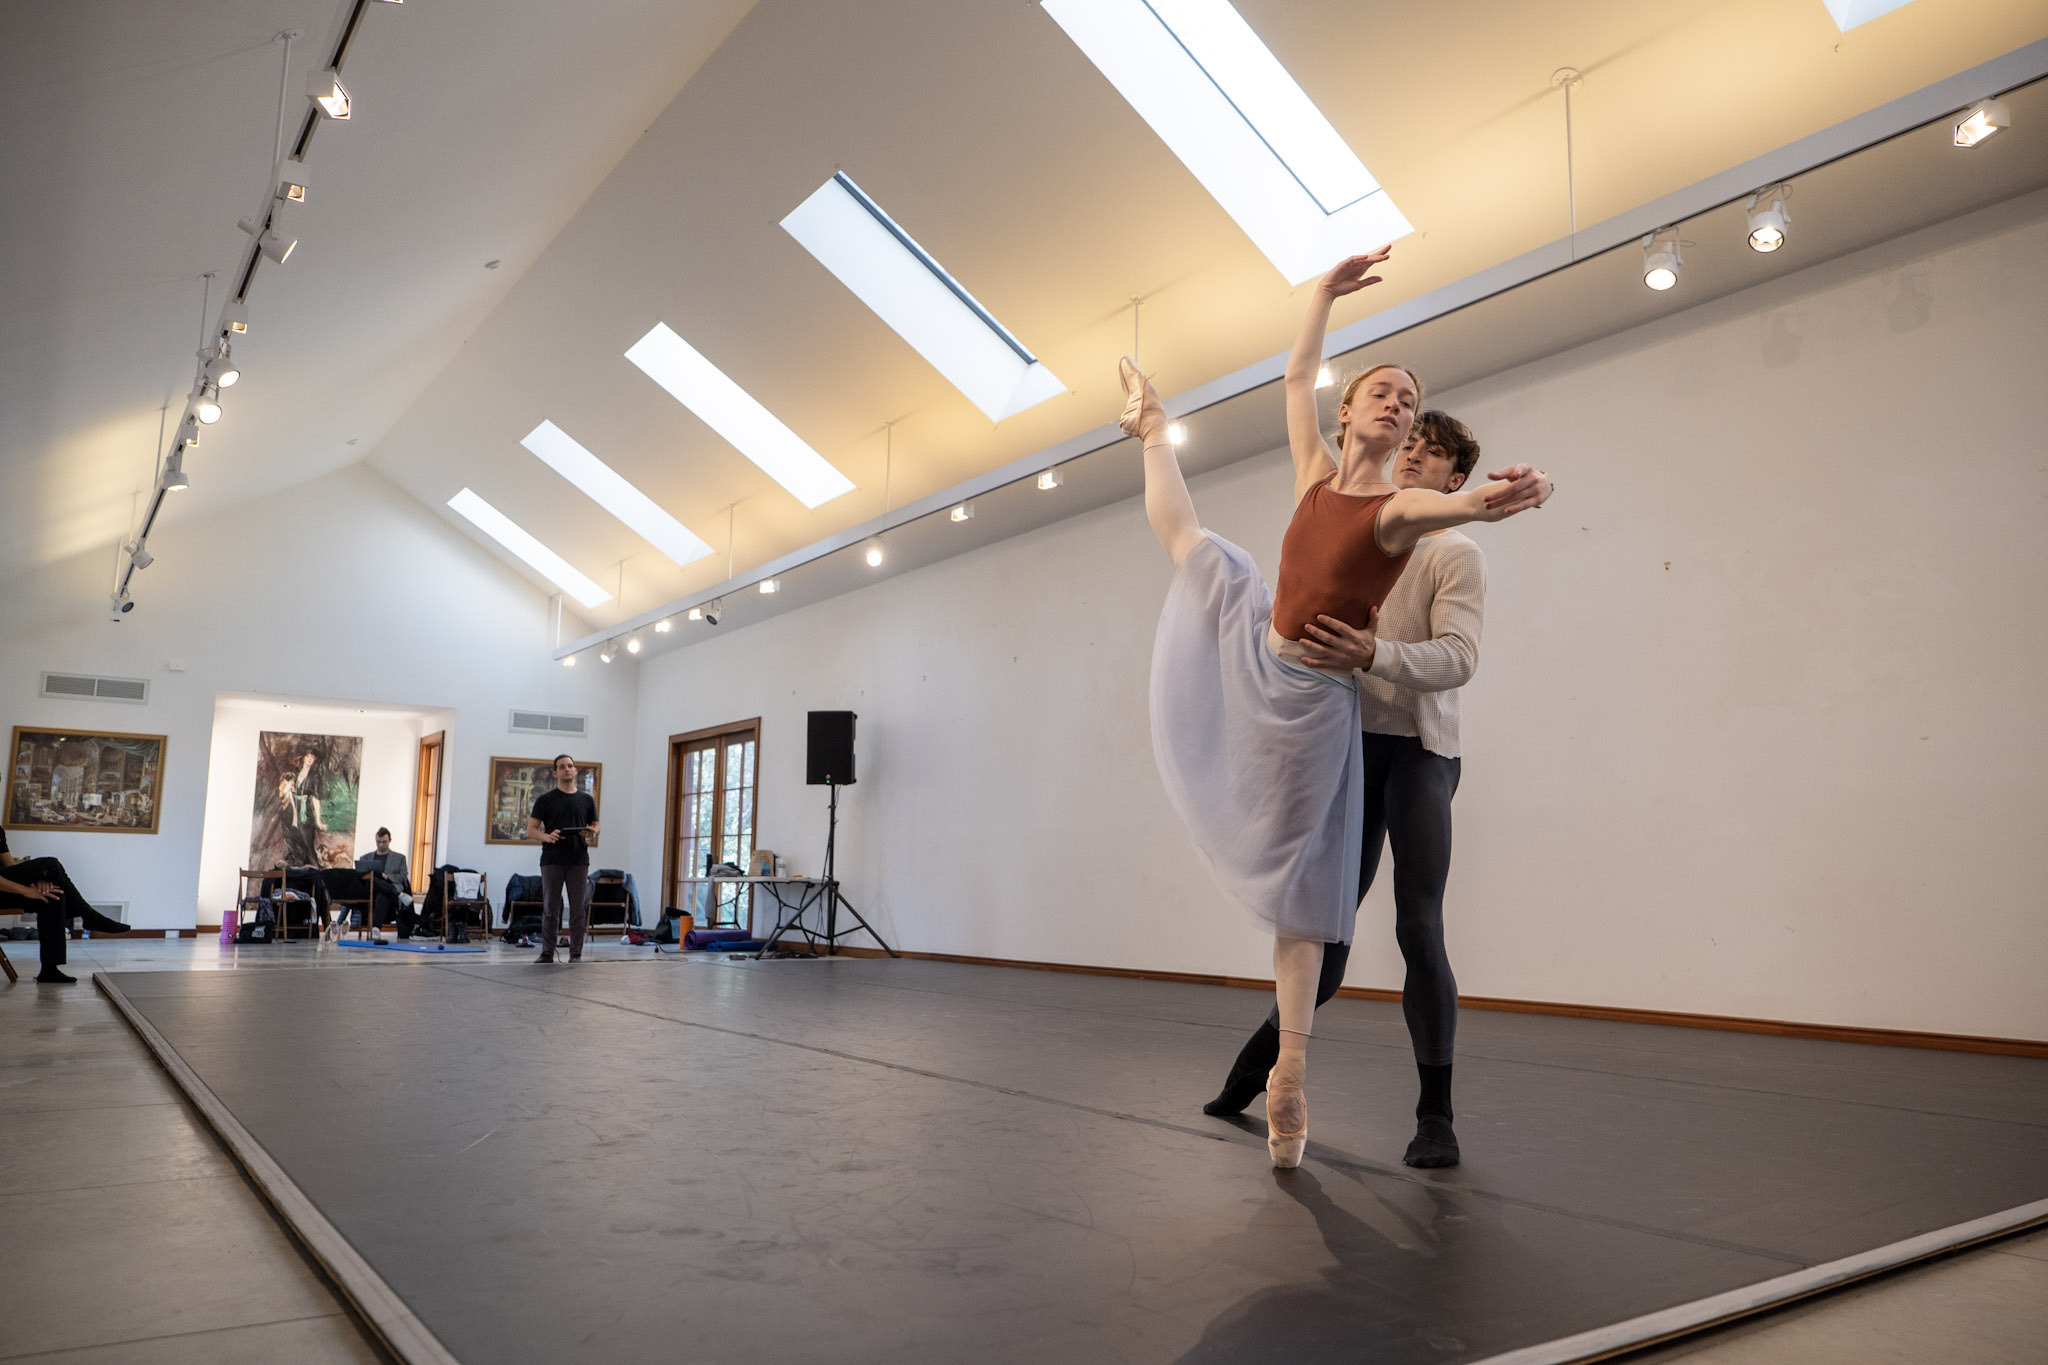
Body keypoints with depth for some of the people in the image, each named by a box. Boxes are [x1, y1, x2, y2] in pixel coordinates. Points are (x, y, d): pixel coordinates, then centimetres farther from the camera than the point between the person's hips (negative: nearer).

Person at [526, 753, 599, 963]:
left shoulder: (586, 800, 10)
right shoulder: (545, 800, 3)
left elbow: (595, 826, 15)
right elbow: (531, 829, 0)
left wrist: (592, 833, -9)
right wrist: (547, 836, -20)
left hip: (579, 861, 2)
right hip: (551, 861, -2)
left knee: (578, 910, 2)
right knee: (550, 909, 2)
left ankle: (576, 954, 8)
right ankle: (547, 953, 10)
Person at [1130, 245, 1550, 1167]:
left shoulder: (1400, 506, -15)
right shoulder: (1316, 472, 1)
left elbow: (1456, 505, -40)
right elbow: (1298, 375, 12)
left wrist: (1495, 500, -62)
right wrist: (1327, 292, 12)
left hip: (1310, 697, -4)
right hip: (1252, 649, 4)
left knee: (1299, 886, 4)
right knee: (1191, 549, 18)